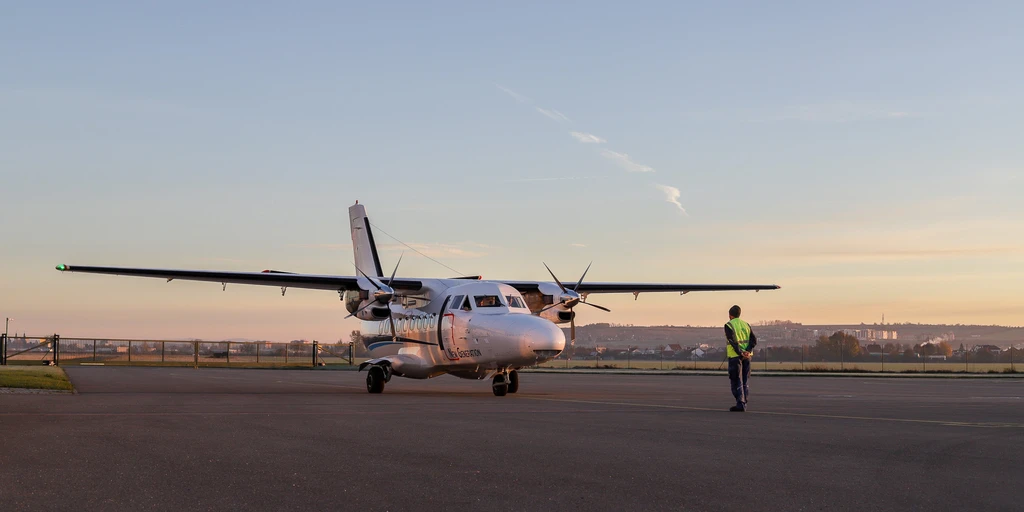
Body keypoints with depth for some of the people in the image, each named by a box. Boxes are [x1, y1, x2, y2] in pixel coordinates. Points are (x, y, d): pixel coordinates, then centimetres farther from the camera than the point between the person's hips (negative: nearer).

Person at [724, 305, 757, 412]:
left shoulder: (728, 325, -4)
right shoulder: (746, 324, 13)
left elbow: (733, 341, -17)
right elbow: (754, 340, 2)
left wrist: (740, 353, -18)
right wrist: (748, 351, -9)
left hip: (735, 356, -5)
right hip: (747, 356, 5)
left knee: (736, 381, -2)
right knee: (745, 381, 13)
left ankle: (740, 404, -8)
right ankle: (744, 404, 14)